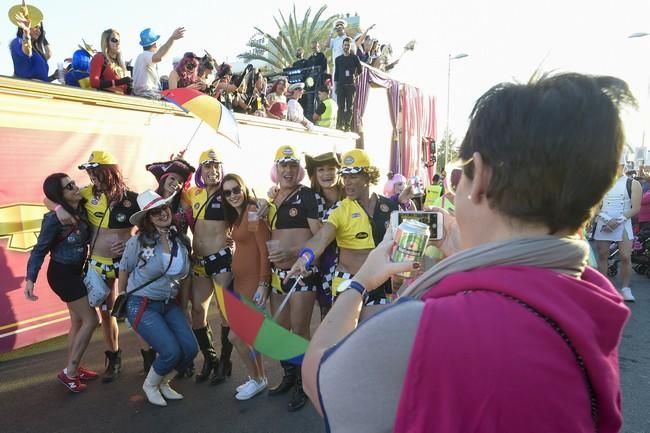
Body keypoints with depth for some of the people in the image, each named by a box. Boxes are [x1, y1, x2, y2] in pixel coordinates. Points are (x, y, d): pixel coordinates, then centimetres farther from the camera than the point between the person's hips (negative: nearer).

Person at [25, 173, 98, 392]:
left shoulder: (81, 209, -5)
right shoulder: (55, 218, -23)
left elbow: (88, 237, 7)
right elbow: (40, 249, -15)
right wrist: (30, 278, -19)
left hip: (76, 271, 7)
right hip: (62, 274, -7)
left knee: (78, 321, 15)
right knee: (90, 320, -5)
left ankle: (73, 368, 29)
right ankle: (68, 372, 7)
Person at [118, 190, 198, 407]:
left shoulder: (181, 239, -3)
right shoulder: (138, 241, -14)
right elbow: (124, 269, 1)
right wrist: (122, 300, 9)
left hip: (169, 304, 5)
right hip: (141, 305, -5)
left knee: (190, 348, -4)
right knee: (171, 351, -16)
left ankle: (163, 383, 25)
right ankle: (150, 385, 16)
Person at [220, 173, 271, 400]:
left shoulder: (253, 211, -15)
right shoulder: (236, 216, 13)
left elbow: (265, 249, -18)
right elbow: (243, 247, 10)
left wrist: (263, 284, -21)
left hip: (254, 281, -9)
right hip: (240, 280, 9)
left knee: (236, 336, -3)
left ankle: (257, 379, 17)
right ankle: (259, 377, 31)